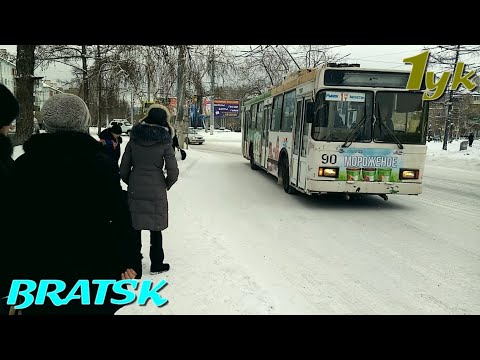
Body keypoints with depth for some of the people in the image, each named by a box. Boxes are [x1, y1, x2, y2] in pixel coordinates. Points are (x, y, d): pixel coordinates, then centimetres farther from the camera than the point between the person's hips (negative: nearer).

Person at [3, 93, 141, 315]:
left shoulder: (23, 165, -4)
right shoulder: (100, 162, -12)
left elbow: (13, 224, 0)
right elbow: (120, 218, -11)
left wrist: (14, 273, 10)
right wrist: (128, 262, -1)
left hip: (39, 275, 2)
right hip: (94, 274, -2)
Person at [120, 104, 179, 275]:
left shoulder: (134, 139, 0)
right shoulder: (164, 142, -8)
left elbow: (124, 167, 2)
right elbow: (173, 172, -10)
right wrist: (166, 185, 8)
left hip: (134, 191, 2)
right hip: (156, 192, -2)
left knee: (134, 227, 15)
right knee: (155, 229, 10)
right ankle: (156, 265, 20)